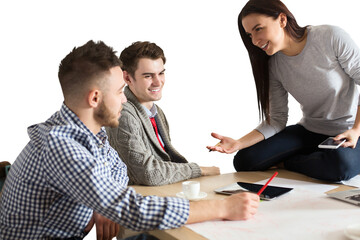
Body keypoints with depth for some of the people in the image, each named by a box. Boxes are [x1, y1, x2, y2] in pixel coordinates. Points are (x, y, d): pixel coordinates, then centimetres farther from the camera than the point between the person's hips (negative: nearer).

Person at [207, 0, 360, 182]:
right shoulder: (273, 65, -3)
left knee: (340, 165, -39)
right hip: (309, 131, 4)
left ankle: (283, 164, -6)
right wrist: (238, 143, -16)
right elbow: (276, 120, -2)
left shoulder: (331, 37, -17)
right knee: (244, 160, -13)